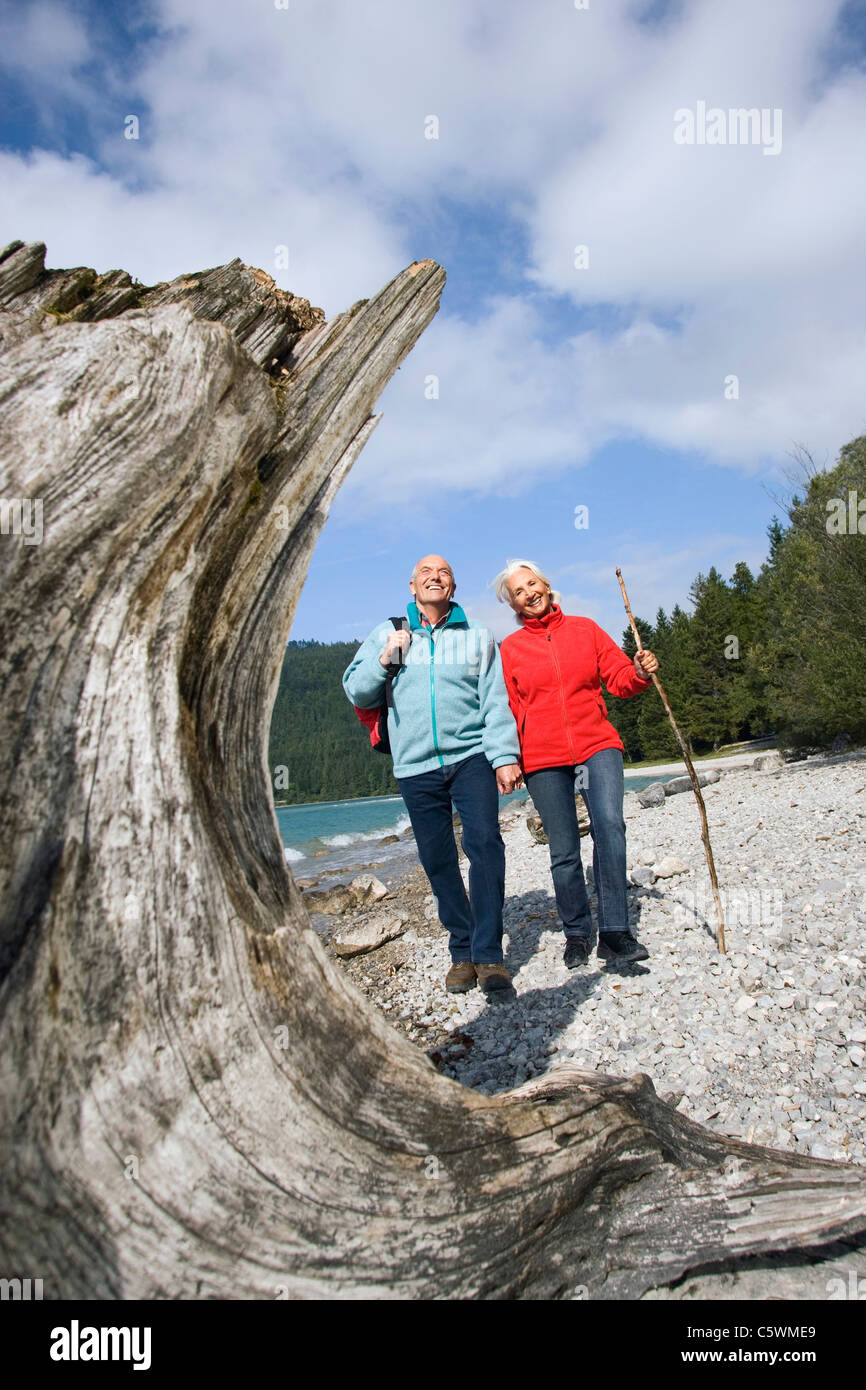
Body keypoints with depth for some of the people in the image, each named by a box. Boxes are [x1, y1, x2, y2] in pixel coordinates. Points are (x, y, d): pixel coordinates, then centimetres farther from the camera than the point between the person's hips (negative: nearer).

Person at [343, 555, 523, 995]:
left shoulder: (478, 636, 11)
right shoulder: (387, 635, 13)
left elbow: (496, 701, 4)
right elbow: (357, 693, 11)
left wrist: (504, 756, -8)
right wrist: (384, 659, -6)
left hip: (472, 756, -1)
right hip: (416, 765, 1)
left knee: (484, 841, -17)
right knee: (437, 860, 3)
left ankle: (488, 953, -10)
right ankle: (462, 952, 16)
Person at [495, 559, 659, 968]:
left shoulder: (585, 629, 11)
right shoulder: (510, 648, 8)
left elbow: (619, 679, 9)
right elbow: (507, 709, 8)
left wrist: (640, 673, -12)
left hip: (596, 744, 0)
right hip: (543, 757, 0)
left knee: (609, 825, -21)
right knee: (563, 851, 3)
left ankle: (614, 932, -17)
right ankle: (577, 934, 18)